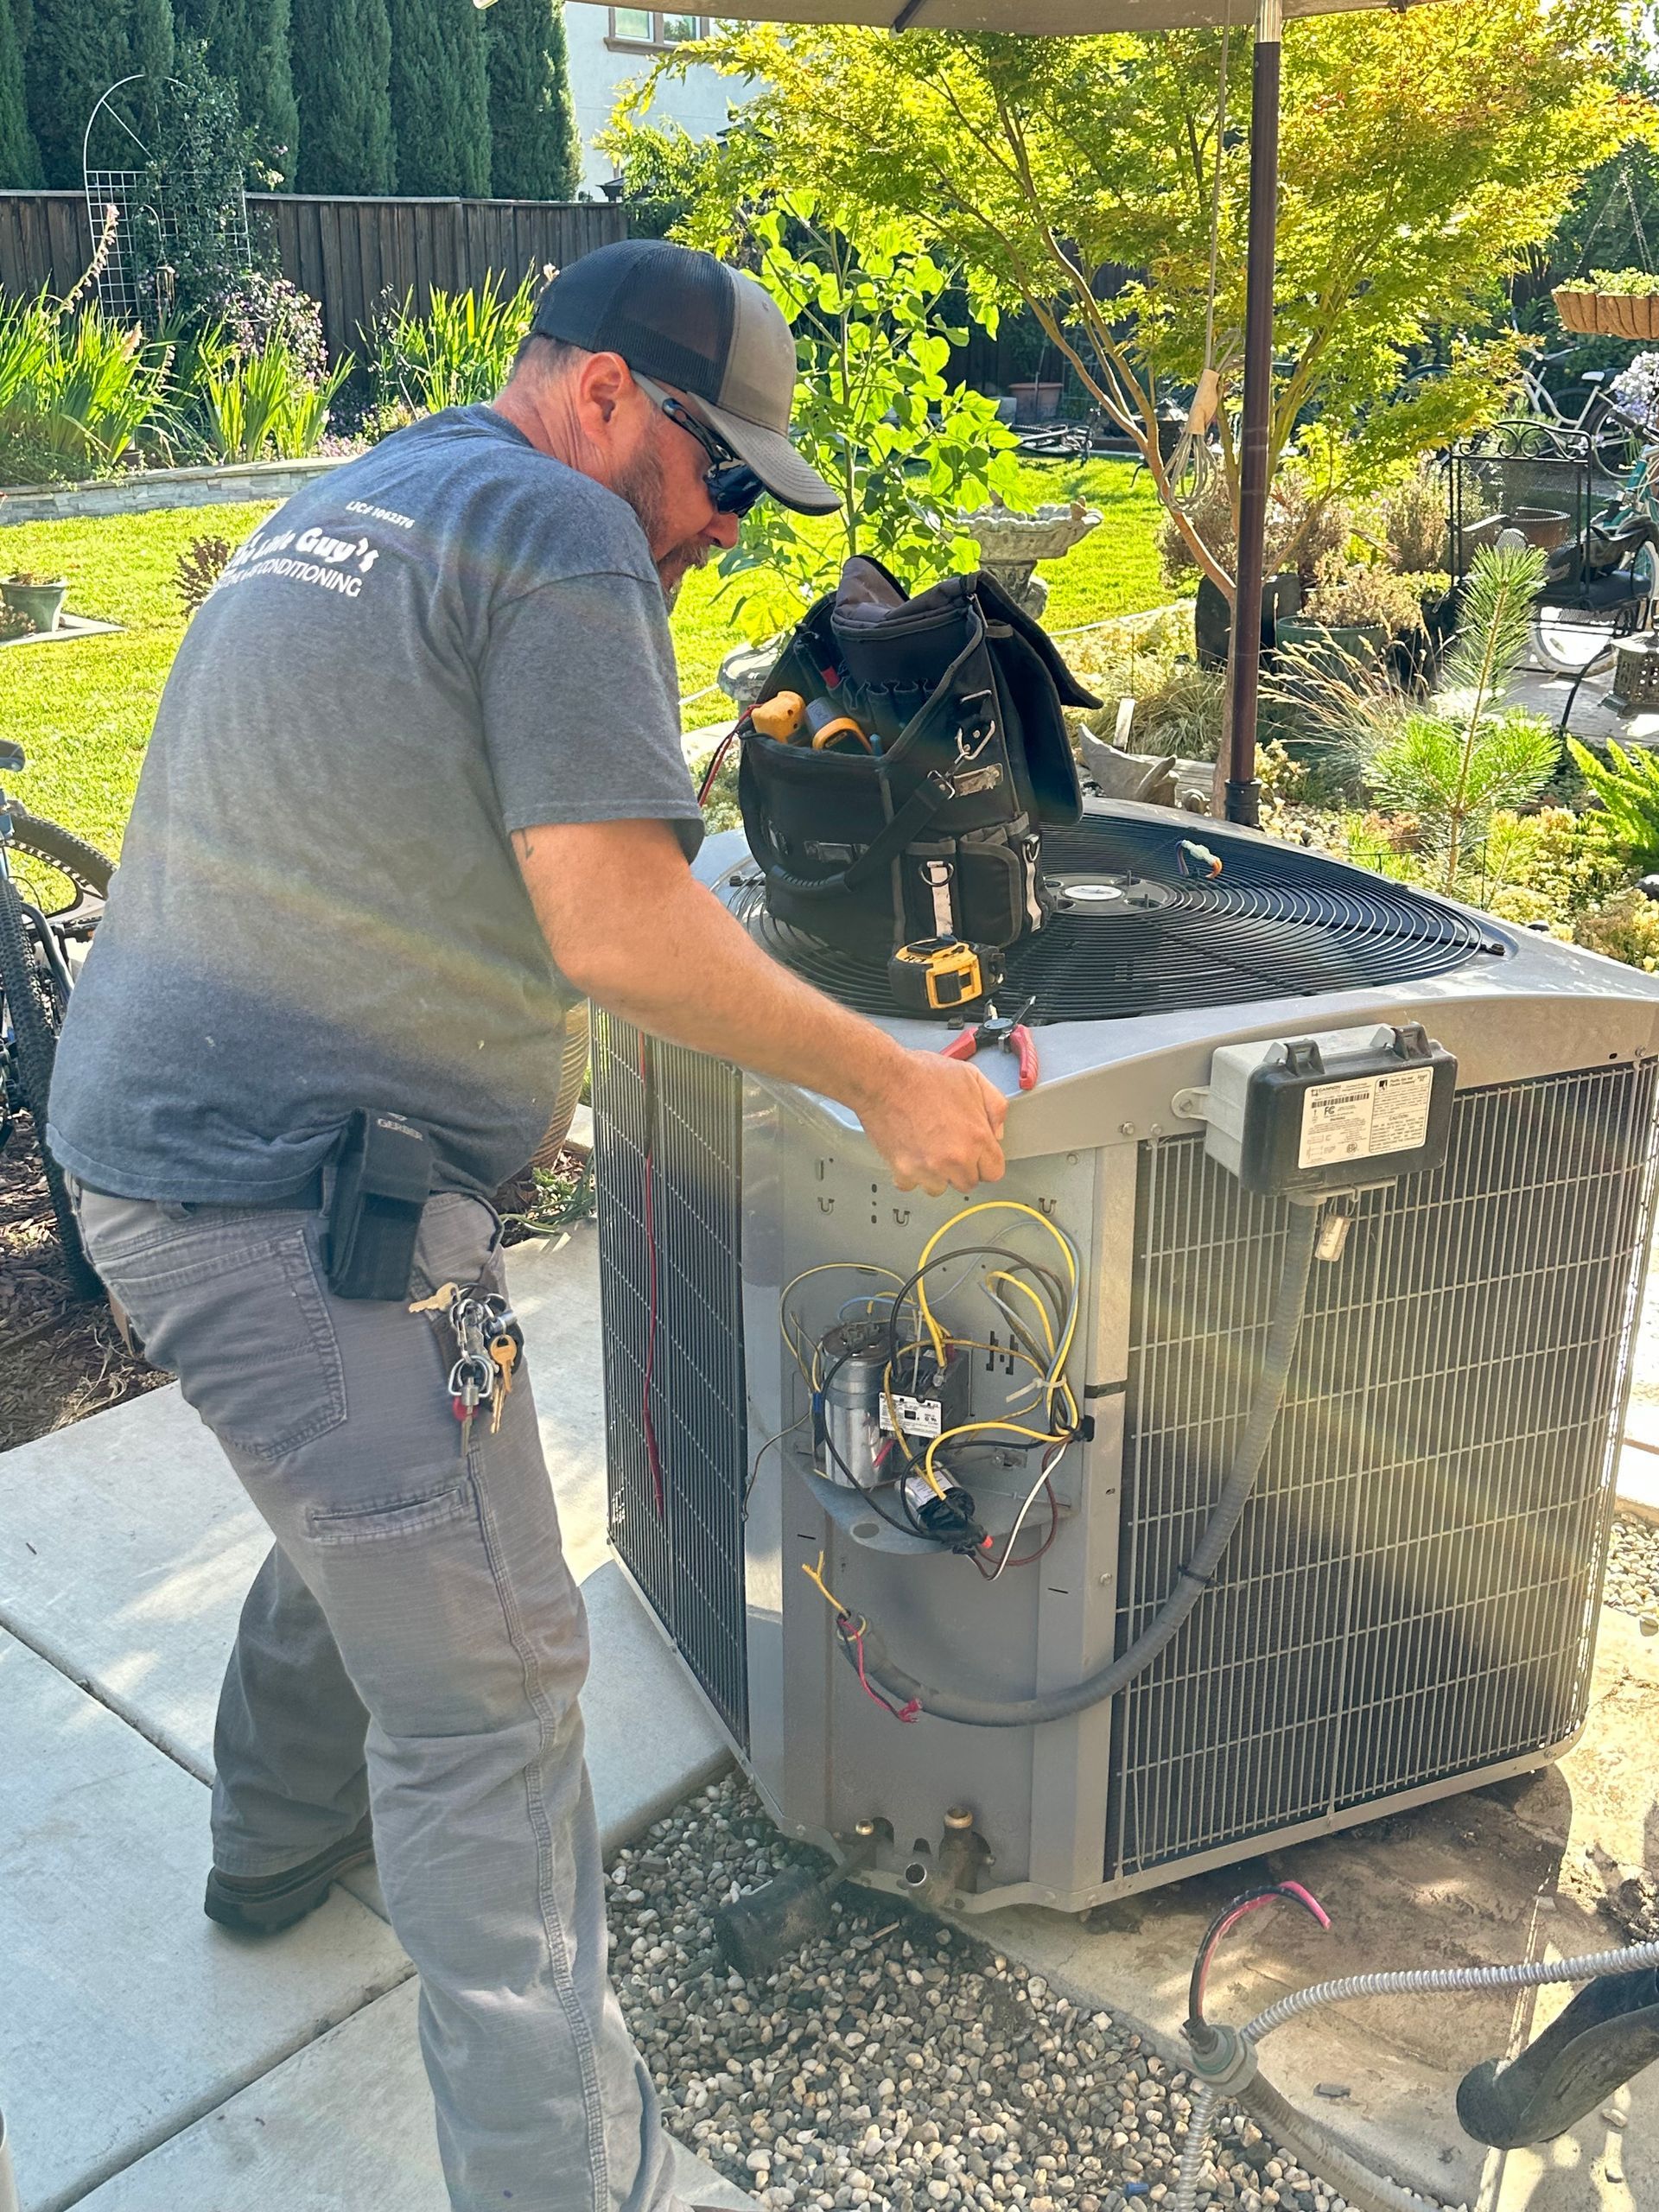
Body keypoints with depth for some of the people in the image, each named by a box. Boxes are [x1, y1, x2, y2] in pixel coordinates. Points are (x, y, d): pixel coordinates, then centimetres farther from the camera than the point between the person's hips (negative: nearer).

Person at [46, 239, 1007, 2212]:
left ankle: (277, 1843, 52)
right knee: (486, 1694, -4)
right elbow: (619, 930, -20)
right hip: (306, 1209, -10)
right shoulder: (560, 532, -12)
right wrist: (886, 1080, -11)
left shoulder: (343, 505, 19)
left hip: (148, 1143, 10)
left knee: (364, 1514, 30)